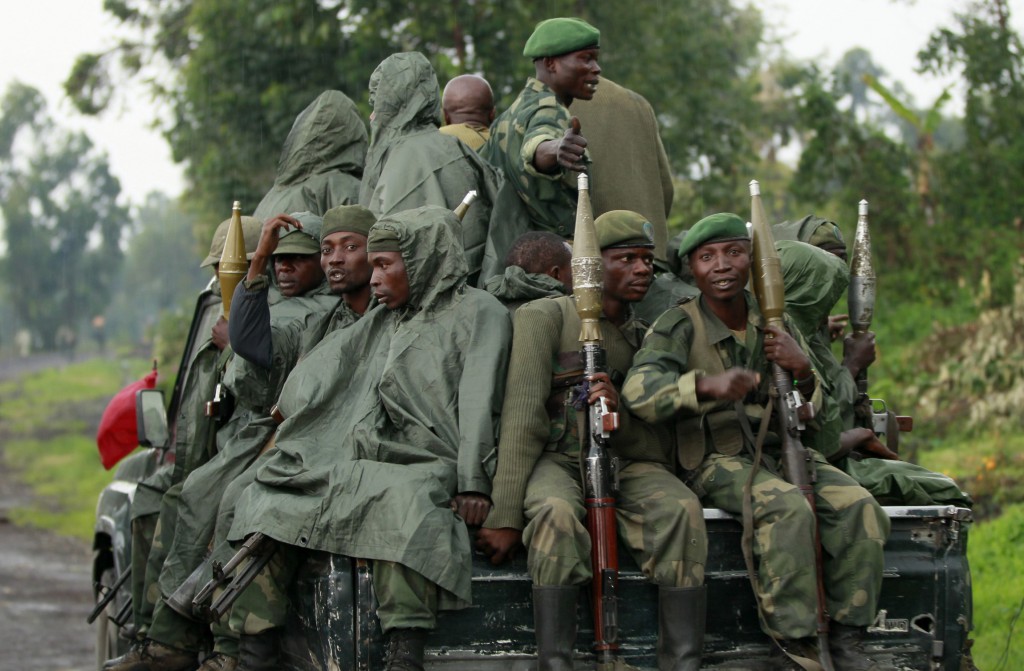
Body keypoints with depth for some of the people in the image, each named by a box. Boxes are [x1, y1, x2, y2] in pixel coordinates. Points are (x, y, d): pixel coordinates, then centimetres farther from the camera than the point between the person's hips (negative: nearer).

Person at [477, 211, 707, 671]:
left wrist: (621, 418, -16)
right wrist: (505, 516, -18)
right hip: (558, 459, -4)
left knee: (682, 510, -29)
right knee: (557, 512, -39)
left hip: (629, 464, 4)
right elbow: (522, 417, -9)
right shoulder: (545, 317, 1)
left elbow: (660, 448, 9)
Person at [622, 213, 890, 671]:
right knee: (788, 510, -34)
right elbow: (639, 390, -25)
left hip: (779, 449, 5)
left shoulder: (770, 325, 9)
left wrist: (803, 371, -11)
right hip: (717, 461, -5)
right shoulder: (680, 327, -7)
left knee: (859, 509, -18)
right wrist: (707, 385, -42)